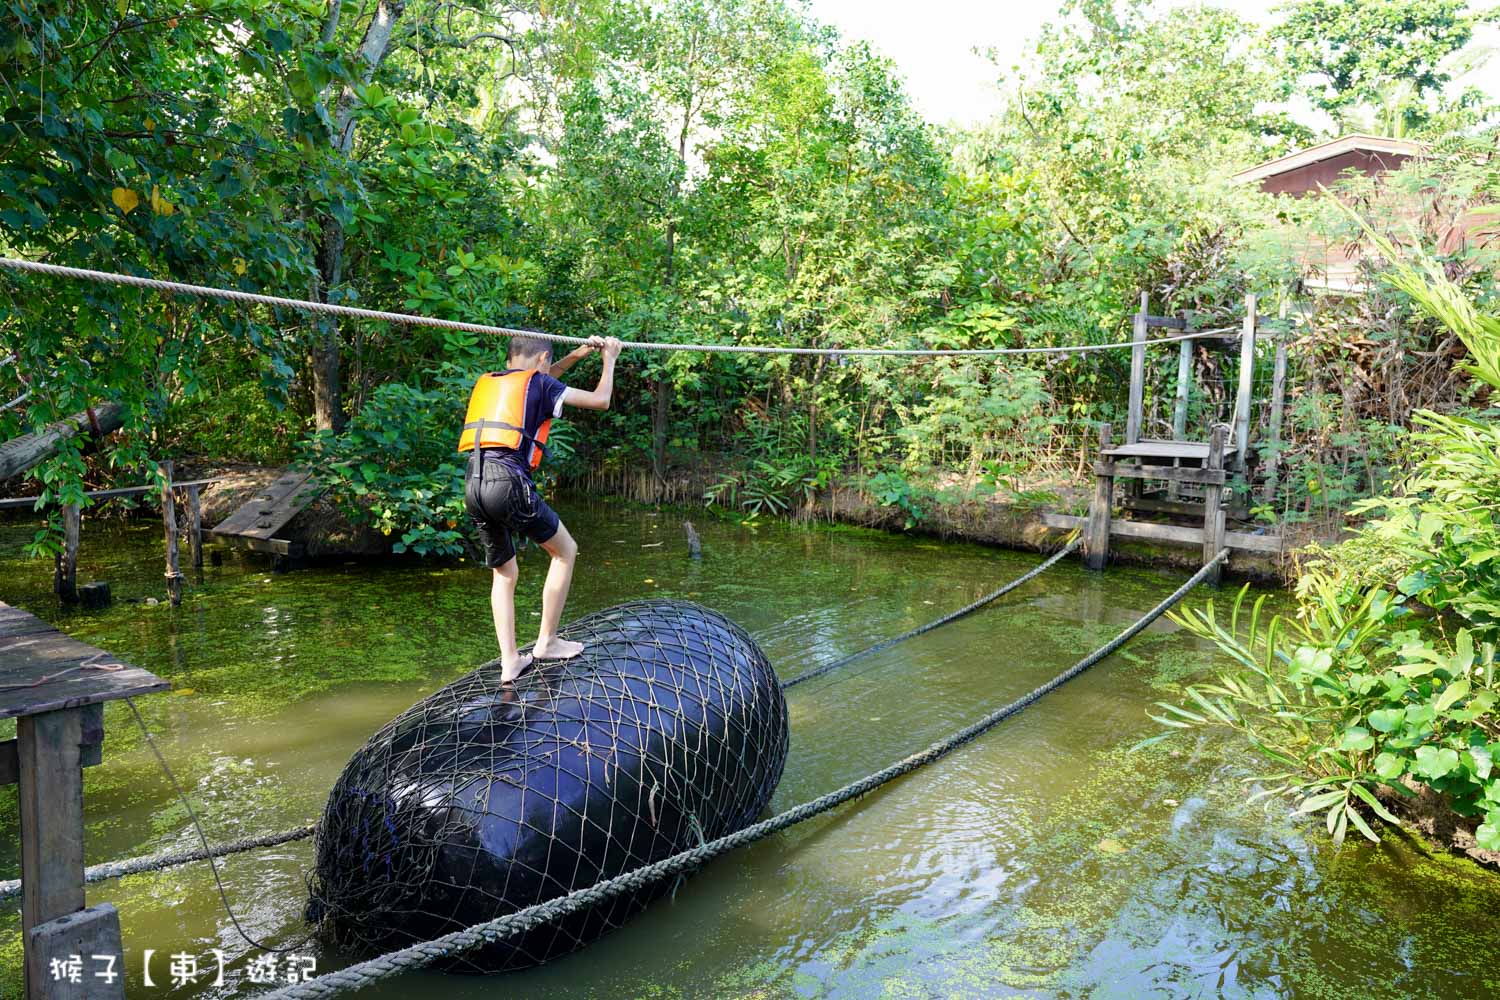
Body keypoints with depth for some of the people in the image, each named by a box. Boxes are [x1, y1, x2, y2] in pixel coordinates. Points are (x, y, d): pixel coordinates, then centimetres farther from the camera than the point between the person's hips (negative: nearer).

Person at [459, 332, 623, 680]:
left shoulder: (487, 382, 25)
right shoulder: (539, 383, 5)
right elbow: (600, 400, 9)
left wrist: (579, 354, 43)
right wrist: (609, 359, 26)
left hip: (474, 484, 7)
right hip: (507, 480, -7)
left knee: (503, 573, 18)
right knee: (565, 550, 12)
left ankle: (510, 661, 14)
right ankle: (546, 641, 14)